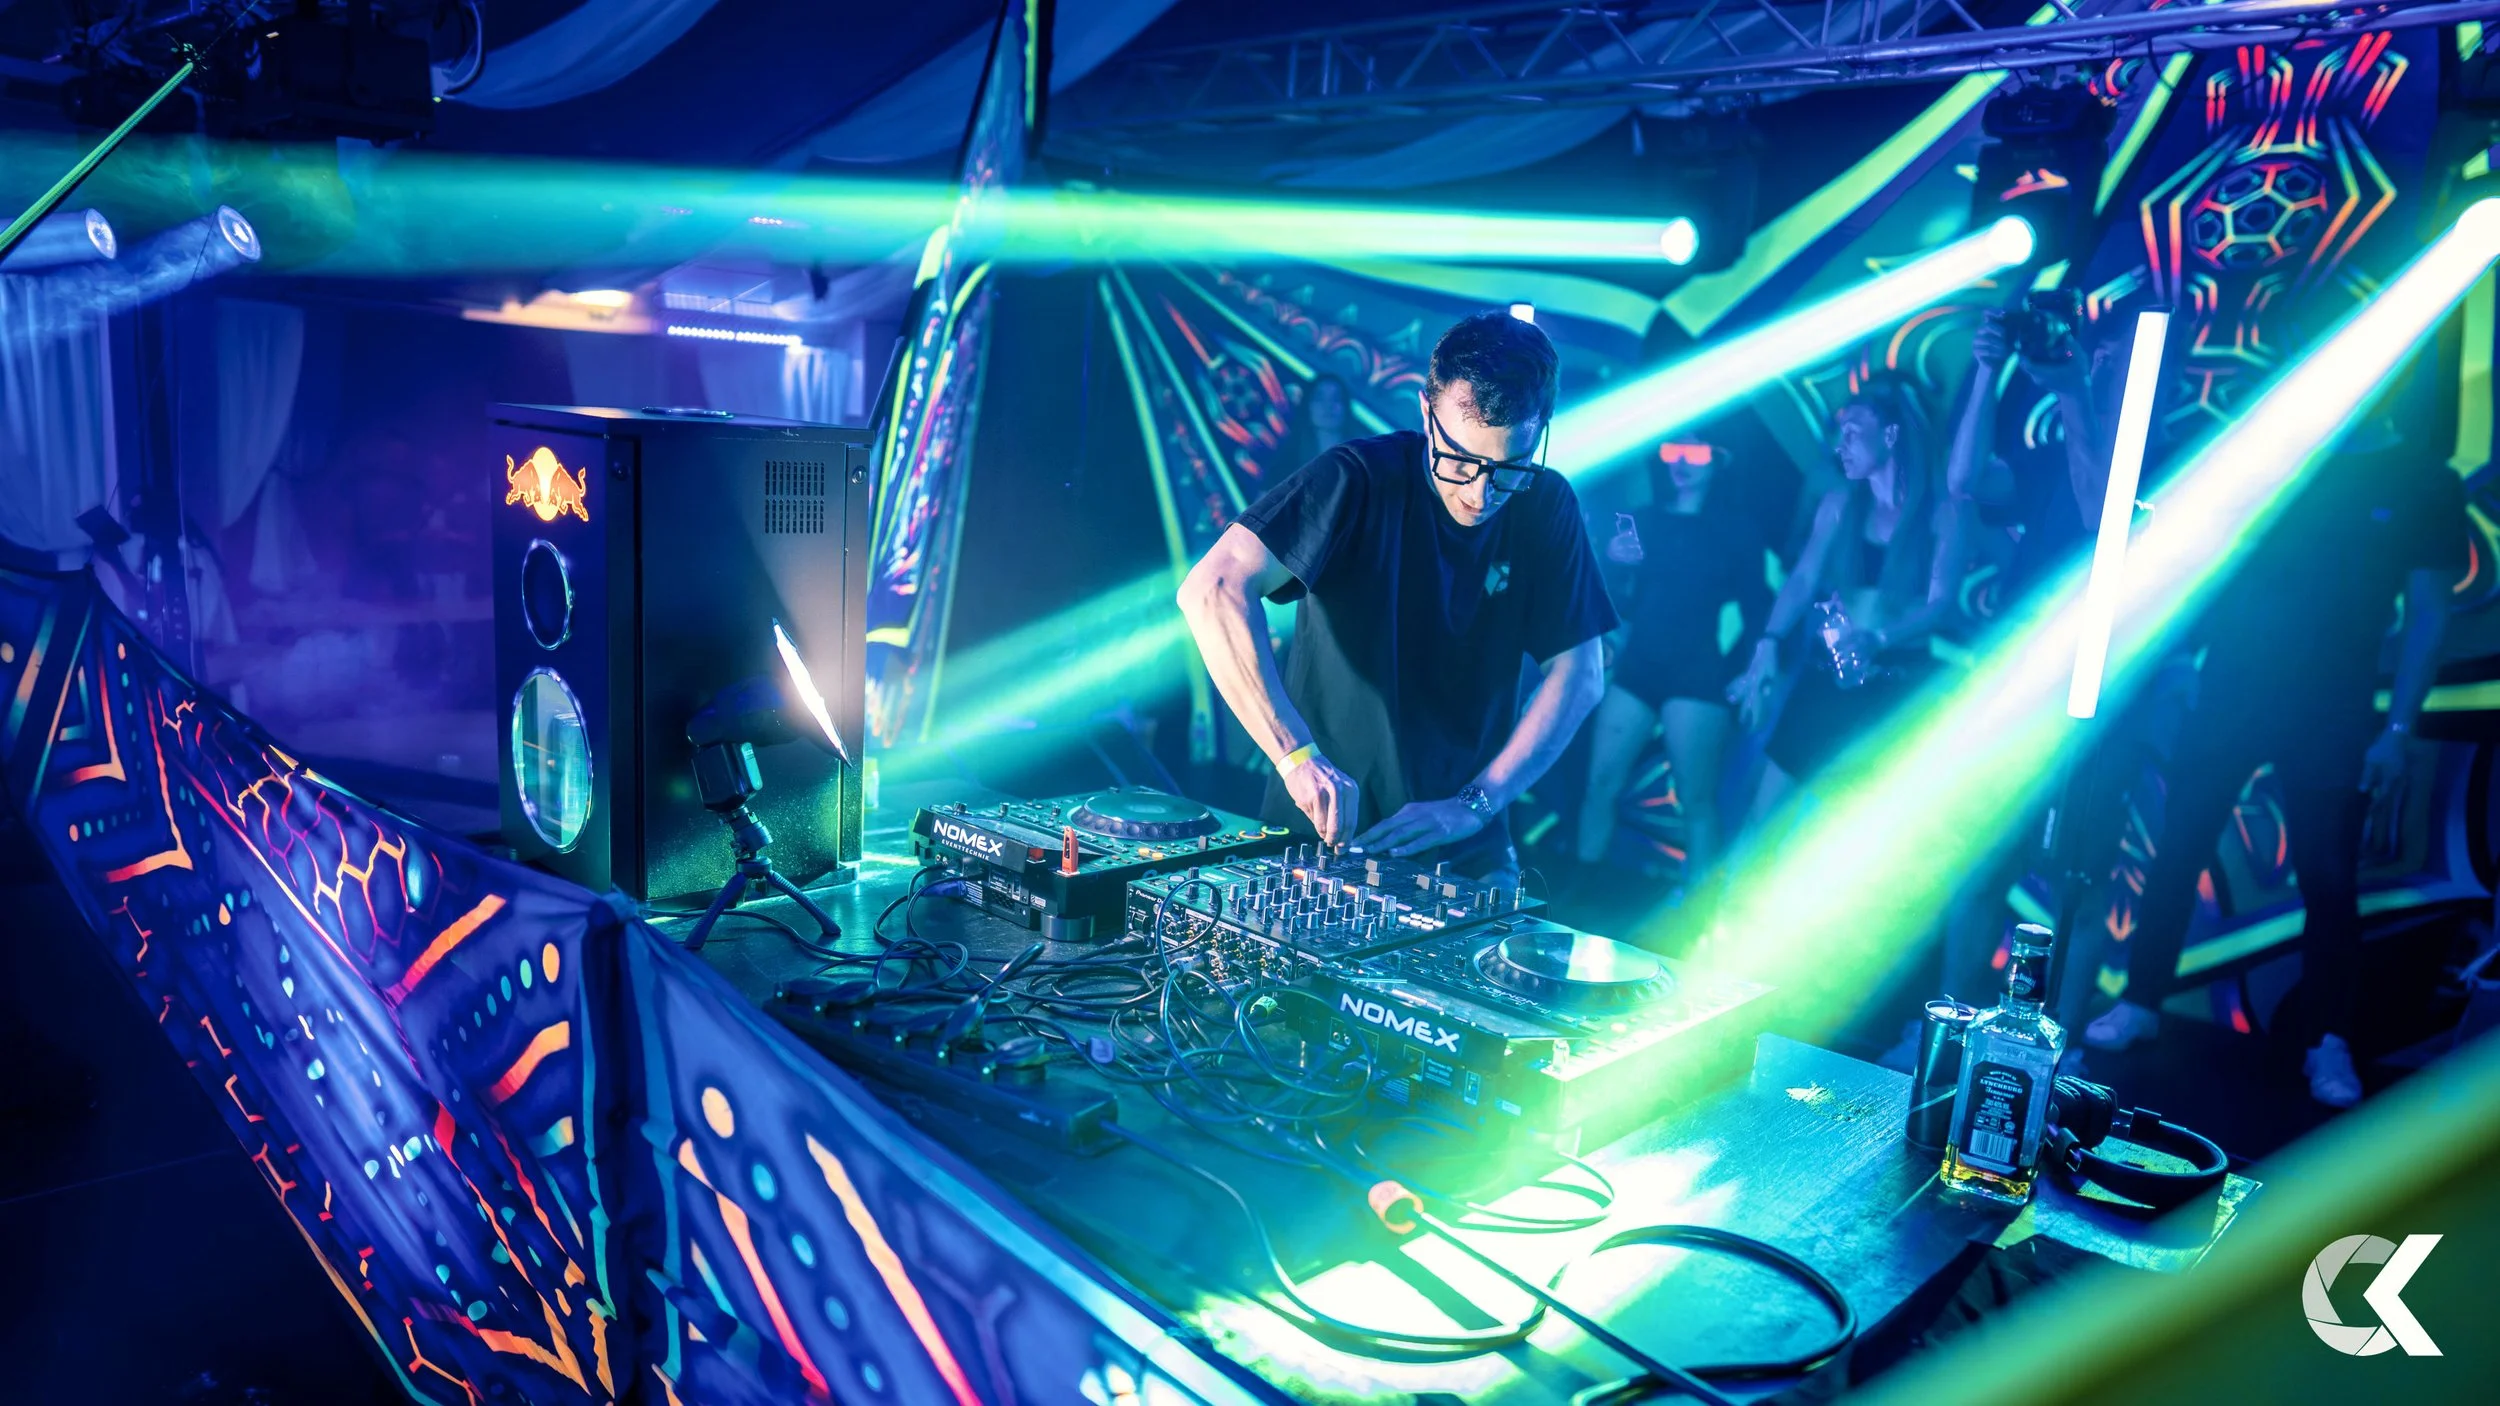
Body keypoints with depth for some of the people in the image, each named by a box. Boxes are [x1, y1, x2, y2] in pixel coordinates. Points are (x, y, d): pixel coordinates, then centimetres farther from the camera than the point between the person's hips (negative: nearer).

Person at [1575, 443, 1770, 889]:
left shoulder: (1738, 529, 4)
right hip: (1636, 663, 4)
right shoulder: (1644, 519, 13)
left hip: (1699, 671, -4)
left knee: (1696, 798, -6)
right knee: (1600, 782, 0)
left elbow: (1755, 605, 2)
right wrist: (1613, 560, -6)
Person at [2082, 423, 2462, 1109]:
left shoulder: (2425, 484, 3)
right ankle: (2141, 1002, 14)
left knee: (2329, 877, 0)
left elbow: (2428, 614, 3)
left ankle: (2328, 1044, 12)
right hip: (2230, 690, 1)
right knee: (2179, 849, 2)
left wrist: (2397, 729, -4)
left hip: (2332, 716, -1)